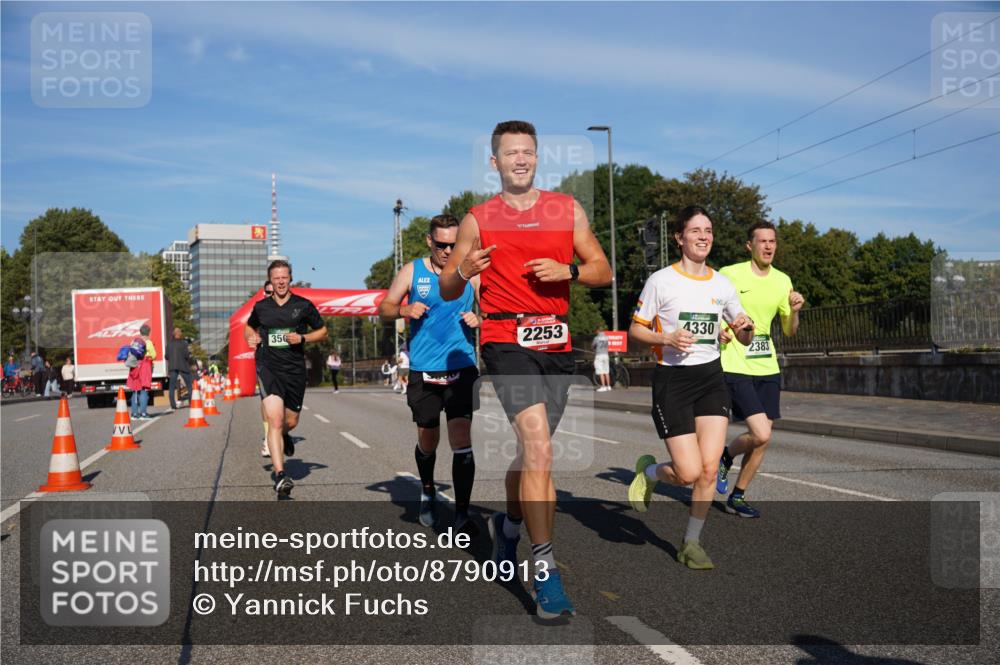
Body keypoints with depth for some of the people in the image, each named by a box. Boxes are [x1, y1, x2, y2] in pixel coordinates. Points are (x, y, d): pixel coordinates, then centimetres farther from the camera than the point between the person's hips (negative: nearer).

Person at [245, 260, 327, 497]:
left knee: (291, 421, 12)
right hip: (268, 367, -1)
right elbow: (249, 327, 26)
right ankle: (280, 475, -20)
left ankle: (284, 436, 52)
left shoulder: (303, 305, 2)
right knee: (275, 420, -17)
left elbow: (322, 330, 11)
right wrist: (251, 337, 3)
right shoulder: (261, 307, 6)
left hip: (295, 369, 1)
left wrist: (302, 338, -7)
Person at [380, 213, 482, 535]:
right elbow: (384, 309, 8)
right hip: (423, 371, 1)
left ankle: (462, 515, -6)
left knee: (462, 440, -11)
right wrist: (405, 310, -13)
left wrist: (479, 320, -12)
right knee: (427, 439, 13)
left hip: (462, 367, -1)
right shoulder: (412, 271, 3)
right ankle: (427, 491, 42)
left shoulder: (471, 272, 3)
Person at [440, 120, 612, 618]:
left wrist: (567, 270, -10)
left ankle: (508, 525, 44)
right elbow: (447, 292, 9)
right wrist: (462, 271, -13)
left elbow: (603, 272, 9)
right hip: (506, 339, -3)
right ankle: (545, 569, -13)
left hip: (557, 341, 3)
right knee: (538, 445, -19)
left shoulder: (567, 209, 9)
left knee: (532, 450, 15)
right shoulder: (478, 220, 5)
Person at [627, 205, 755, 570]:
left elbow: (744, 339, 15)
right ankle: (648, 472, 25)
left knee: (709, 468, -4)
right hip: (671, 379, -4)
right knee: (690, 473, -10)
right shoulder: (660, 280, -5)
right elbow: (635, 330, -1)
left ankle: (691, 543, 15)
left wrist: (746, 327, -9)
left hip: (711, 378, 4)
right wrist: (667, 338, -19)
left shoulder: (722, 284, 8)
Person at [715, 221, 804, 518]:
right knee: (761, 435, -17)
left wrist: (794, 311, -7)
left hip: (767, 368, 6)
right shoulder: (730, 274, -8)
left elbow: (789, 331, 13)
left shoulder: (783, 281, 8)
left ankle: (737, 497, 25)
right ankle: (725, 456, 16)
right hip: (736, 367, -6)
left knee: (762, 439, 8)